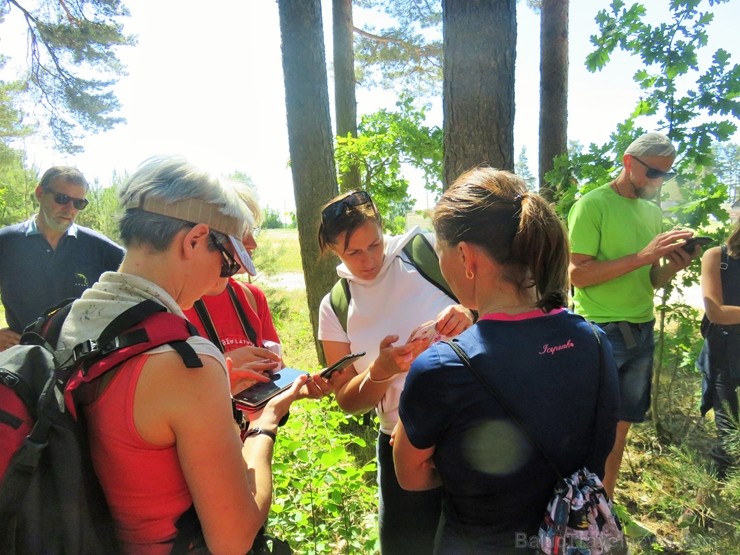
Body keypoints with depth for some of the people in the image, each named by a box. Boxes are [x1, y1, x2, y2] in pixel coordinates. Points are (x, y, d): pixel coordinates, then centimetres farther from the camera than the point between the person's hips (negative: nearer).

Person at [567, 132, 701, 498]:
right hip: (600, 332, -7)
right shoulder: (592, 205, -10)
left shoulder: (653, 211, 12)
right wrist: (642, 255, -21)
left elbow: (651, 281, 15)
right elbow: (578, 274, -17)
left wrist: (674, 265, -6)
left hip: (642, 332, 7)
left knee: (620, 427, 14)